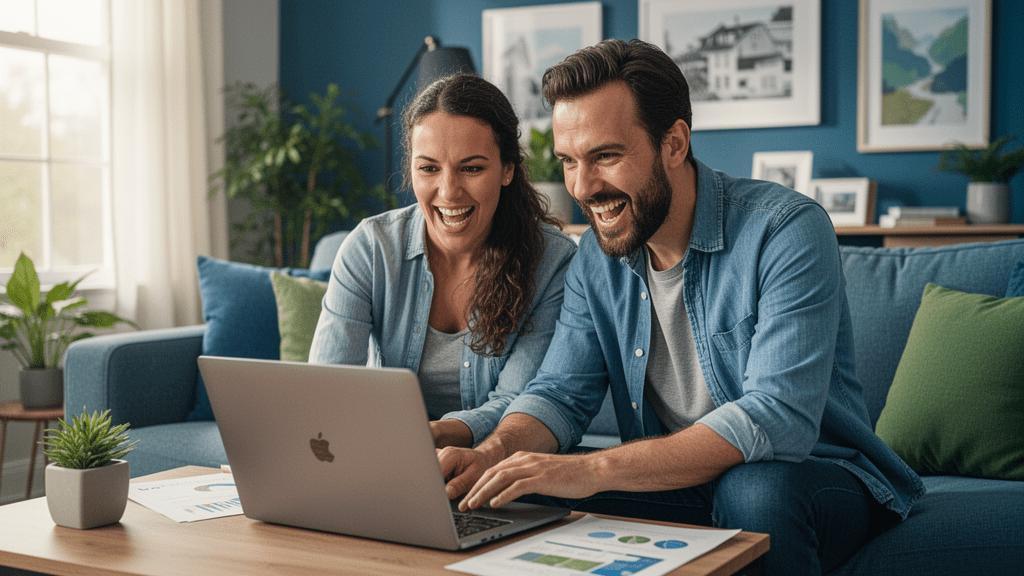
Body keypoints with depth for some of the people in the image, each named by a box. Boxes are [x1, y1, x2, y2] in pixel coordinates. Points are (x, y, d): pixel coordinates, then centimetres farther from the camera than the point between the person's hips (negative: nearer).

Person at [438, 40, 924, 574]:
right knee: (527, 498, -18)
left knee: (754, 489, -37)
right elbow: (559, 393, 0)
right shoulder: (596, 259, 1)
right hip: (676, 485, 4)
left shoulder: (786, 230, -21)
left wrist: (594, 470, -39)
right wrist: (491, 455, -24)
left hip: (813, 476, -4)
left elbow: (778, 419, -31)